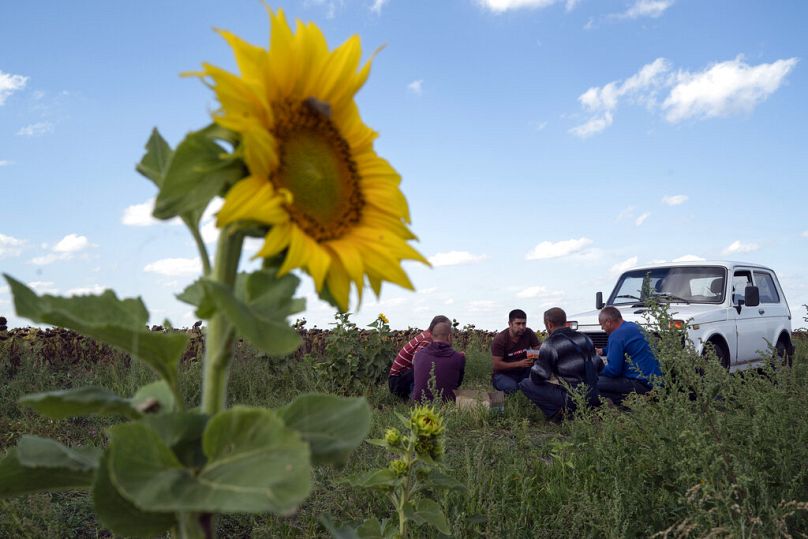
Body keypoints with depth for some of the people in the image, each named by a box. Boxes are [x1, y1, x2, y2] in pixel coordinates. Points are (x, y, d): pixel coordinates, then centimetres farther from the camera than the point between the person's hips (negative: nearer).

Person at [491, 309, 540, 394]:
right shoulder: (499, 339, -18)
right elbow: (496, 364, -20)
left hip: (523, 372, 4)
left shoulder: (529, 333, -7)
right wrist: (519, 363, -29)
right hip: (503, 374, -4)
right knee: (511, 387, -36)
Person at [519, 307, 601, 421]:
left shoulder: (550, 344, -11)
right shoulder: (585, 338, 10)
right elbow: (599, 366, 17)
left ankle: (557, 413, -9)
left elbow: (537, 378, -10)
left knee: (525, 384, 0)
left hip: (573, 400, -7)